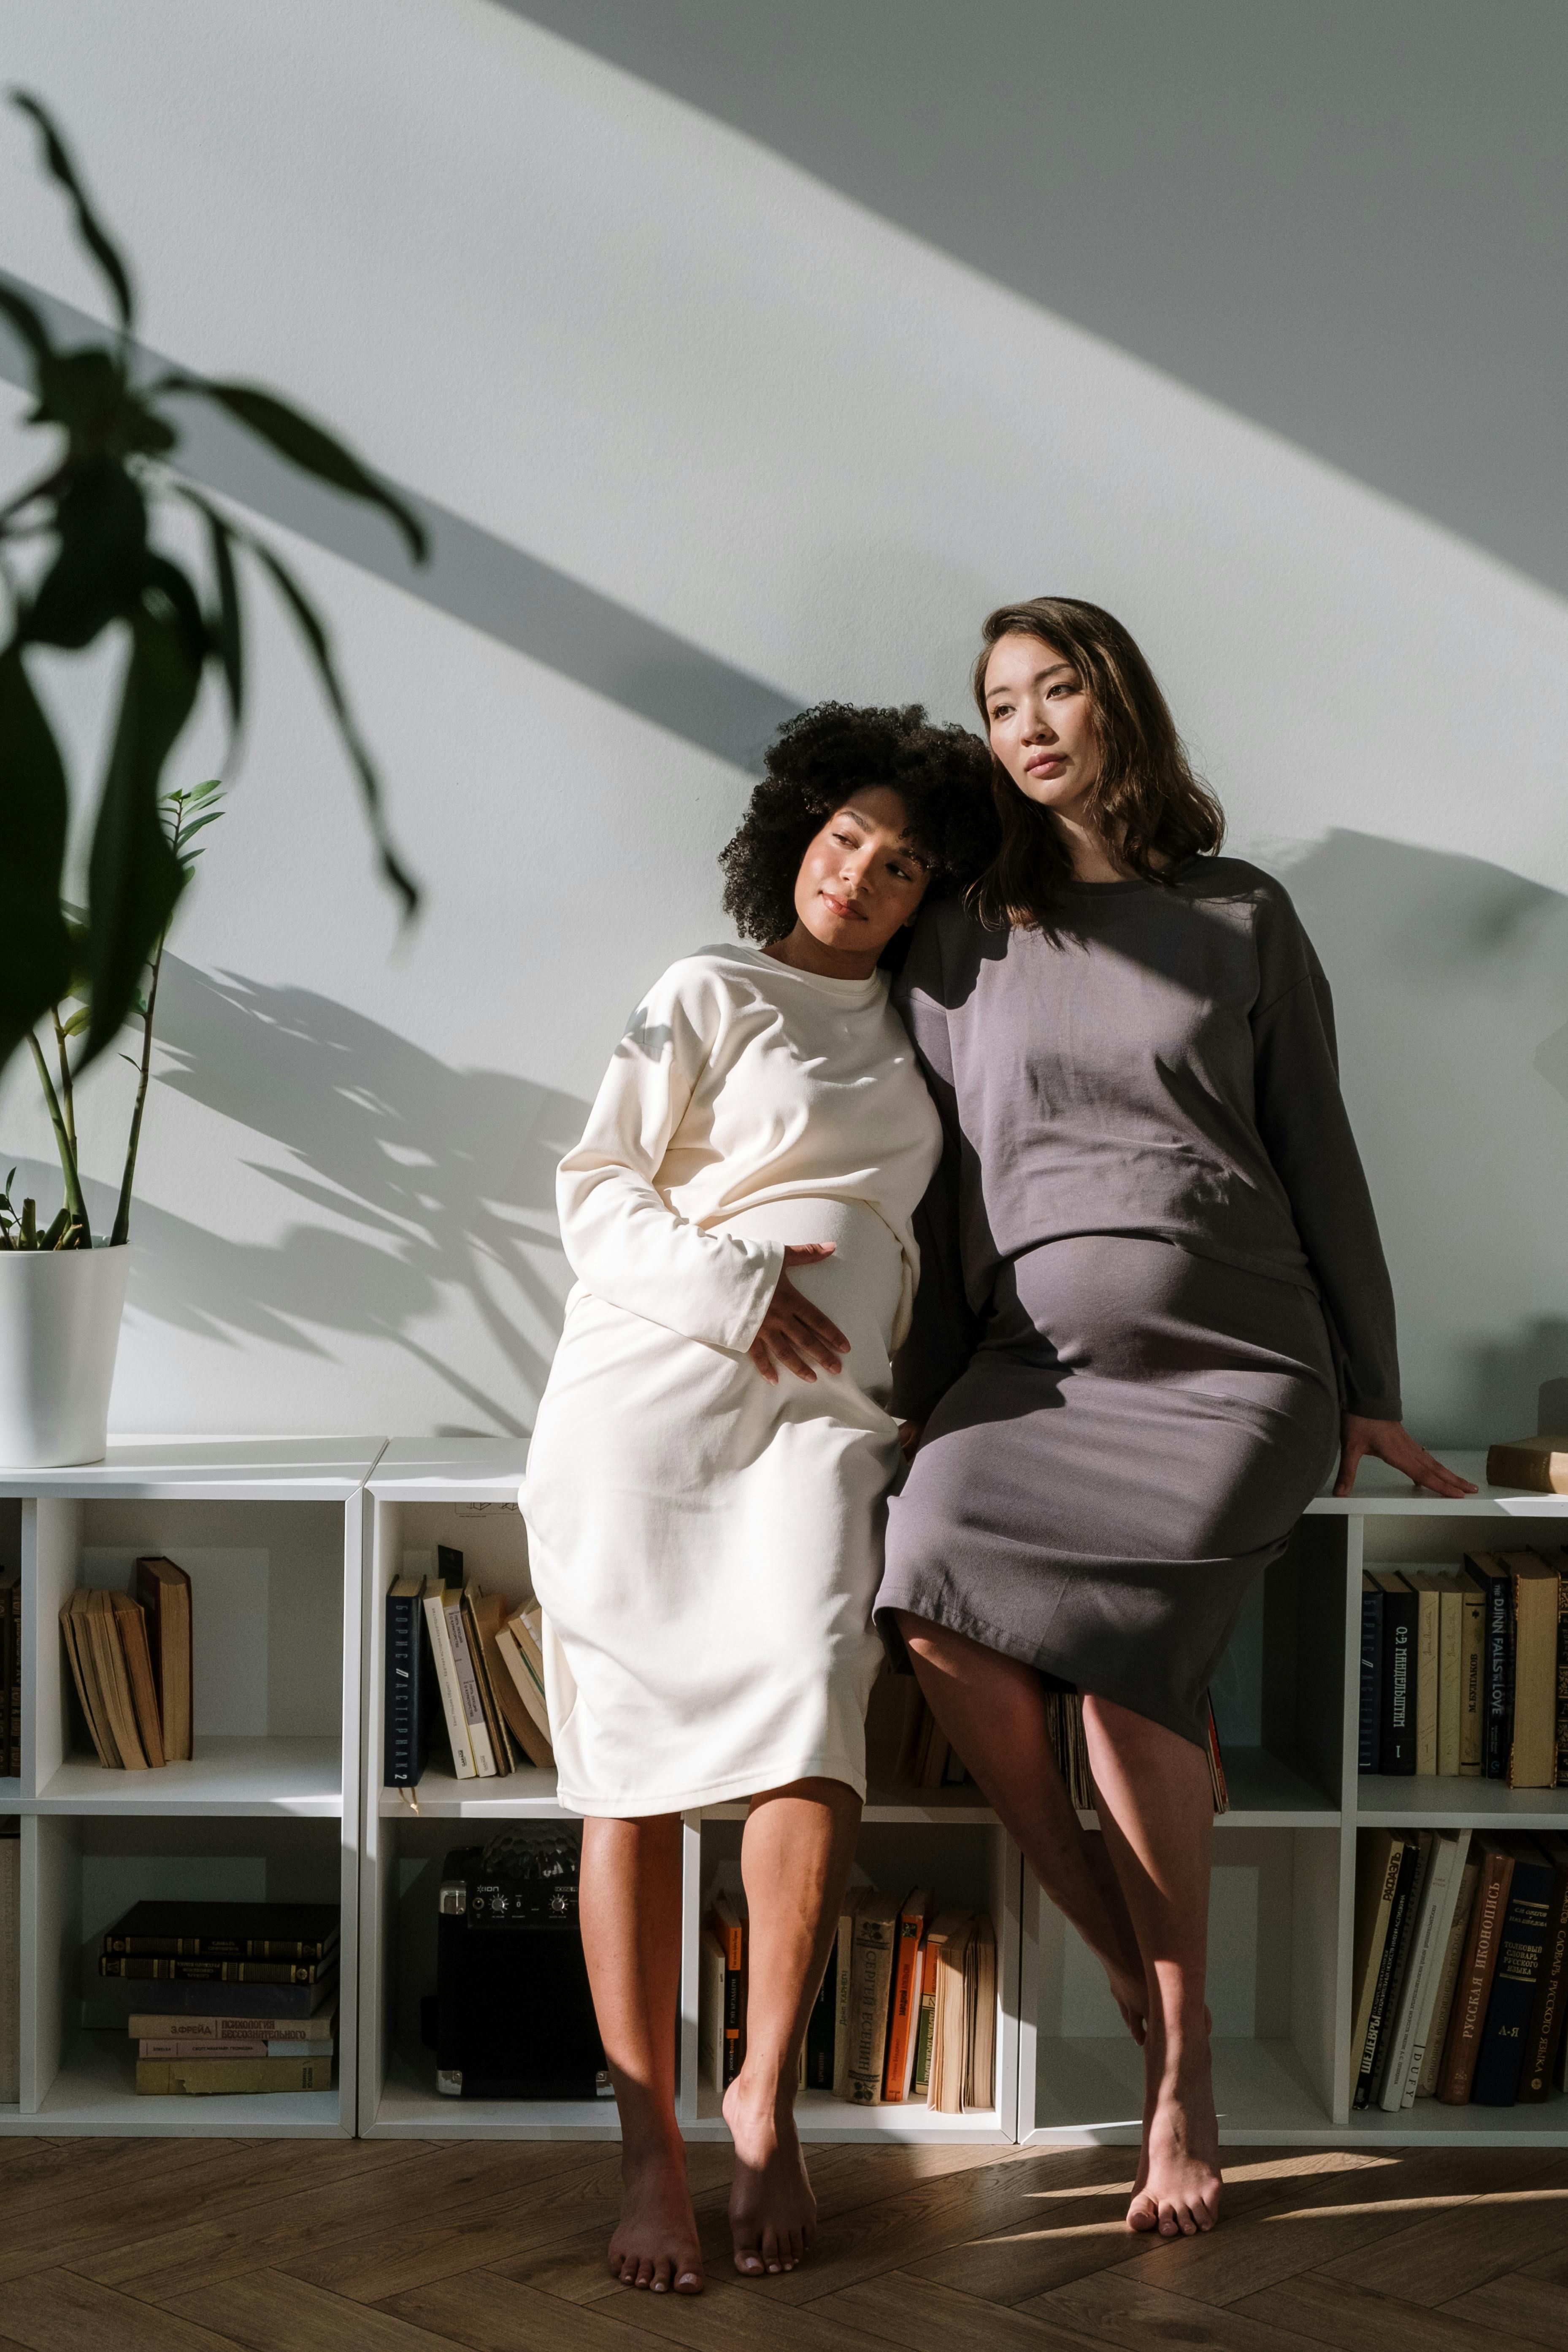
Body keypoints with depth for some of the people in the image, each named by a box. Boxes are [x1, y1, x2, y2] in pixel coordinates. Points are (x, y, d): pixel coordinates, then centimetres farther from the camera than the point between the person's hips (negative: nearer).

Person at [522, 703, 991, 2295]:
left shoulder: (908, 1039, 24)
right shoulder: (708, 999, 10)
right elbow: (596, 1192, 3)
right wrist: (732, 1284, -11)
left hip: (822, 1411, 3)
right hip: (652, 1387, -3)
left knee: (816, 1720, -19)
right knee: (633, 1759, -8)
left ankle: (765, 2101, -3)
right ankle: (649, 2150, 0)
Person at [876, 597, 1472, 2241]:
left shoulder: (1243, 918, 10)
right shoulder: (961, 945, 13)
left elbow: (1316, 1155, 11)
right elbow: (939, 1191, 13)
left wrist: (1366, 1392, 8)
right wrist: (925, 1407, 10)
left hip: (1228, 1360, -2)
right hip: (1032, 1356, 2)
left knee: (1122, 1649, -25)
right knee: (934, 1608, -25)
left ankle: (1178, 2067, -9)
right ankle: (1138, 1969, -6)